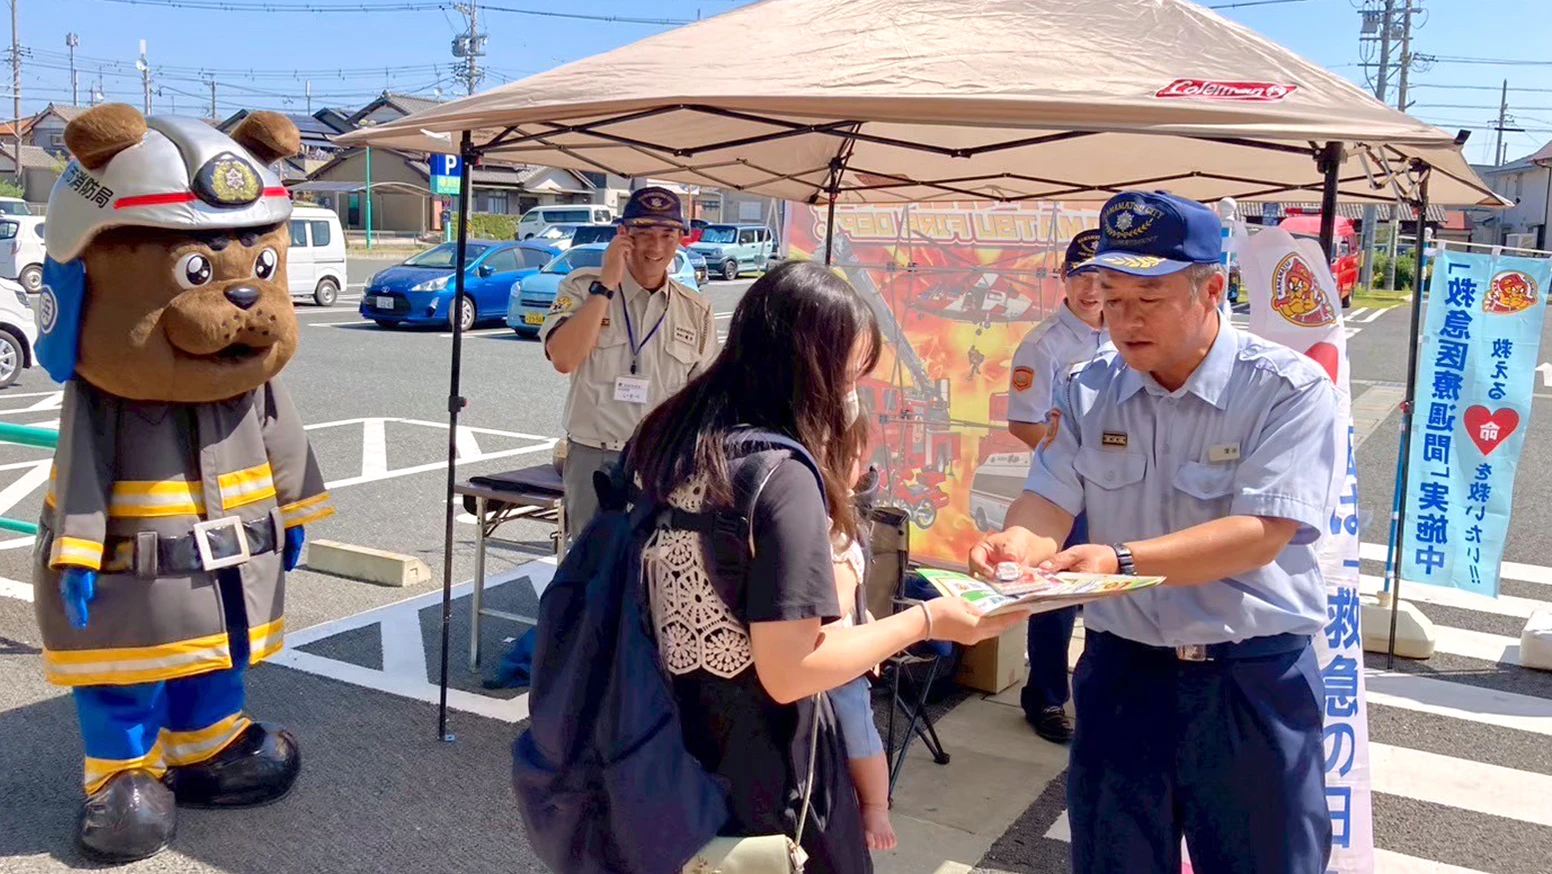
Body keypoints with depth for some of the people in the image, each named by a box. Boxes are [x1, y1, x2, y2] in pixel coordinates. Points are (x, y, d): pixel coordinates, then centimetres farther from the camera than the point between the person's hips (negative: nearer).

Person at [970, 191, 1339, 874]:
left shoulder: (1290, 389, -13)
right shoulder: (1089, 393, 1)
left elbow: (1260, 533, -22)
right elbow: (1049, 502, -4)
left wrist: (1123, 560, -33)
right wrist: (1018, 545, -28)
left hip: (1252, 682, -3)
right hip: (1121, 670, 4)